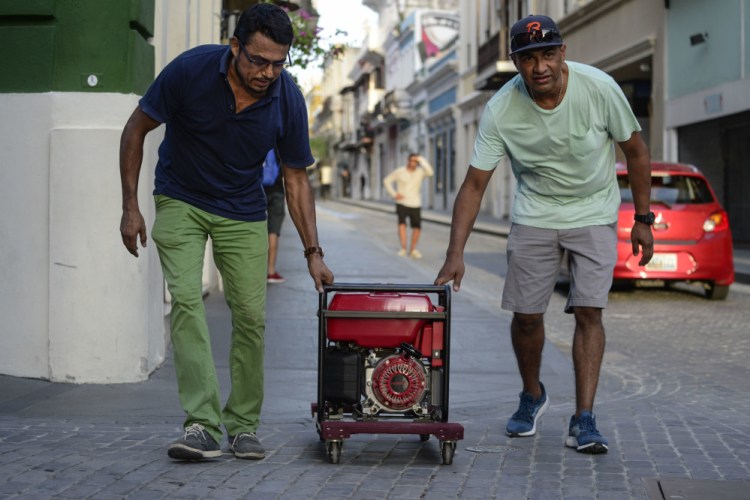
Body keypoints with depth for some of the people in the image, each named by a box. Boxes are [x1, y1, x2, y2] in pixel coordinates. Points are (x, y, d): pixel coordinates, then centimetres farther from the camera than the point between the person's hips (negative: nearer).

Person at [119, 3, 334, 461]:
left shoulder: (288, 98, -17)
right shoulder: (190, 70, -24)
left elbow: (296, 179, -5)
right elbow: (137, 129, -10)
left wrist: (313, 252, -9)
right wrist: (130, 207, -13)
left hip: (243, 212, 2)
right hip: (181, 200, -2)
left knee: (251, 314, -4)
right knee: (187, 299, -18)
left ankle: (243, 425, 11)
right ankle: (202, 425, -23)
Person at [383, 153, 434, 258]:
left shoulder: (420, 172, -2)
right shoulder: (399, 172, -3)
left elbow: (430, 172, -23)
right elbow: (387, 180, 6)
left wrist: (421, 160, -20)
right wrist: (394, 194, -4)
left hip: (416, 205, 2)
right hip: (402, 203, -2)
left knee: (417, 227, 3)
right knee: (402, 223, -22)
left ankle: (412, 250, 19)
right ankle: (403, 248, -28)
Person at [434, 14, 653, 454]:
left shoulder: (599, 88, -21)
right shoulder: (501, 110, -20)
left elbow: (635, 150, -6)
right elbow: (475, 183, -16)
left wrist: (643, 220, -2)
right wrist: (456, 253, -24)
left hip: (594, 213, -1)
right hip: (535, 215, 1)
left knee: (589, 311, -11)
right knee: (526, 314, 1)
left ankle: (583, 421, -7)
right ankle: (533, 397, 28)